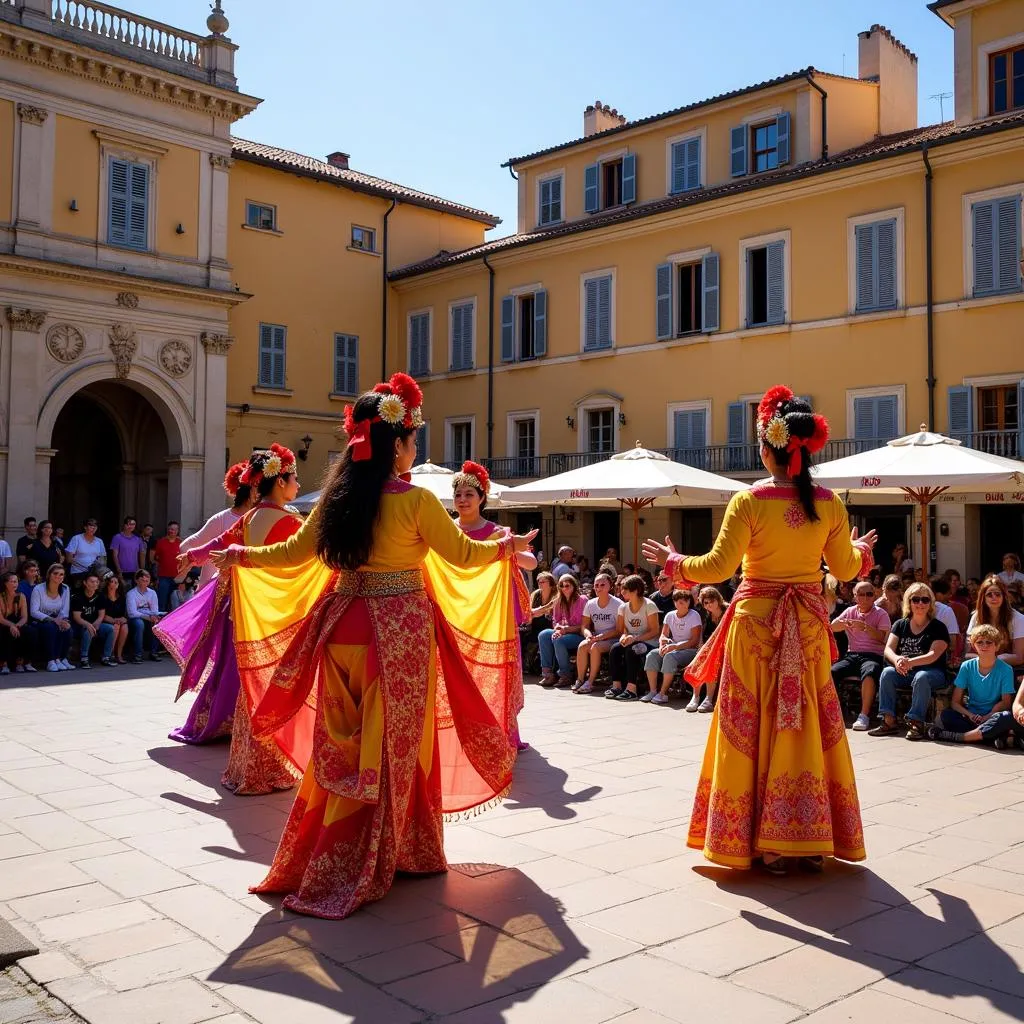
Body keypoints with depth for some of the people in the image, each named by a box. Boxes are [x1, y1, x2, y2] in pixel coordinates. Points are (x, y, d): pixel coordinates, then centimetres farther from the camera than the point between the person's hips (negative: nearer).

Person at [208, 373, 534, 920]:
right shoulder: (416, 500, -11)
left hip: (345, 625, 5)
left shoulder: (337, 498, 3)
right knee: (393, 743, 7)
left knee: (344, 744, 15)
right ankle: (365, 868, 17)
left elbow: (292, 553, 11)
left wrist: (236, 555, 29)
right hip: (400, 628, -5)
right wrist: (508, 546, 17)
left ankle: (324, 860, 26)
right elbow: (464, 554, -2)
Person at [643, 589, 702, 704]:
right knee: (652, 655, -19)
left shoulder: (694, 616, -8)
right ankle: (653, 691, -18)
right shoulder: (670, 615, 9)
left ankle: (663, 694, -29)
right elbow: (663, 635, 10)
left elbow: (695, 641, -15)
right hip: (674, 648, 6)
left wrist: (675, 646, -23)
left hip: (691, 650, -6)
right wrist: (662, 643, -15)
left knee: (670, 656, -34)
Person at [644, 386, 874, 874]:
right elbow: (845, 568, 8)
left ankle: (764, 843, 12)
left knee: (755, 726, 6)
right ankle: (811, 841, 18)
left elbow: (717, 566, -14)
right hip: (808, 623, 3)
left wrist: (673, 562, 4)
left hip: (756, 619, -3)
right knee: (809, 725, 10)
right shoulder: (830, 503, -2)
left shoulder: (750, 500, -13)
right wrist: (861, 550, 31)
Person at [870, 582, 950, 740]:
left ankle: (916, 722, -30)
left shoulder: (938, 627, -1)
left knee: (921, 677, -36)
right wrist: (897, 660, -26)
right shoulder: (900, 625, 11)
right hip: (905, 674, 4)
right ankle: (889, 721, -24)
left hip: (933, 672, -4)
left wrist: (910, 662, -32)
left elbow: (934, 655, -15)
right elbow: (888, 649, -1)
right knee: (887, 672, -26)